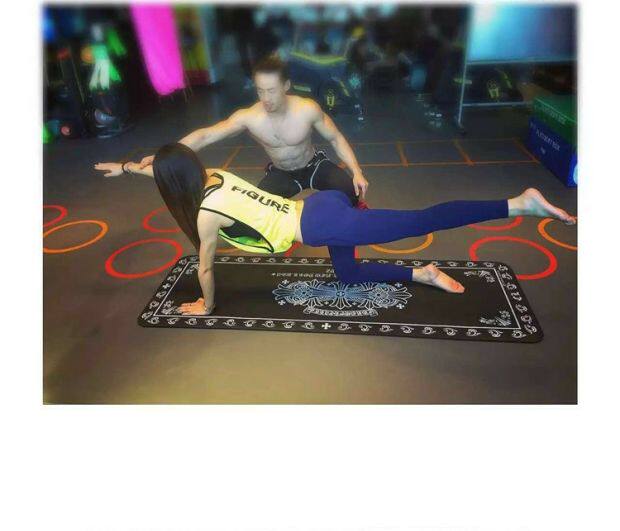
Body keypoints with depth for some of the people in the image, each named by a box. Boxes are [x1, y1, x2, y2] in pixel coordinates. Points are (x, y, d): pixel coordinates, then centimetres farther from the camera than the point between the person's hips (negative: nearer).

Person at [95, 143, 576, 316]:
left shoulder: (206, 213, -5)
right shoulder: (215, 175, 16)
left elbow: (206, 267, 7)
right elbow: (168, 164, 36)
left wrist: (206, 306, 24)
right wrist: (125, 166, 46)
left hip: (320, 225, -8)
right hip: (323, 205, 8)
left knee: (421, 222, -10)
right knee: (349, 274, 27)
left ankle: (521, 205, -8)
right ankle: (424, 274, 17)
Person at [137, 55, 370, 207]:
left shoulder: (308, 109, -29)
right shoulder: (248, 117, -28)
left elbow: (336, 138, -15)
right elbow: (205, 135, -29)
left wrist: (357, 172, -28)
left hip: (313, 166, -1)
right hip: (280, 173, 1)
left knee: (351, 190, -26)